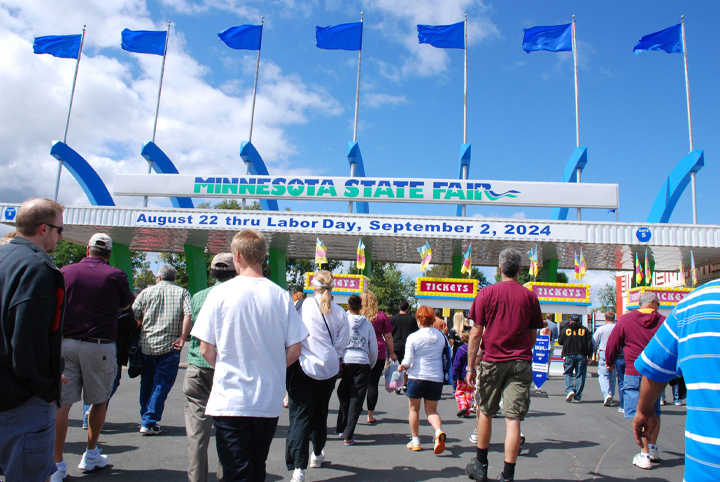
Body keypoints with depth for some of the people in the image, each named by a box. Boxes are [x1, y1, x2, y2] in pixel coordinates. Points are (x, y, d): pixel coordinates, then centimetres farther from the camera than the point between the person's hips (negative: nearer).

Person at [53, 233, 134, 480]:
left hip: (65, 343, 2)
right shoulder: (116, 275, -6)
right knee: (99, 400, 15)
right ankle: (91, 455, 26)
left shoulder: (65, 271, 2)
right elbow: (126, 305, 12)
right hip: (99, 346, -2)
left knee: (62, 403, 5)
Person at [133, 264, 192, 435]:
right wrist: (182, 338, -9)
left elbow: (133, 316, 1)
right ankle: (149, 422, 1)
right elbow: (189, 315, -11)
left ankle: (145, 418, 28)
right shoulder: (182, 293, 5)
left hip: (147, 343, 2)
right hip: (170, 345, -2)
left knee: (146, 383, 17)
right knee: (161, 384, 4)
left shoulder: (147, 292, 7)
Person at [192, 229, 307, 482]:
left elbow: (206, 349, -6)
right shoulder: (281, 296, -3)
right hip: (269, 402, 3)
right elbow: (294, 350, -1)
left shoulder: (220, 293, -9)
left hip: (230, 400, -3)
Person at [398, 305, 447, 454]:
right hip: (437, 378, 3)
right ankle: (439, 431, -14)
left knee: (414, 409, 14)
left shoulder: (413, 337, -10)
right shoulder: (441, 336, 2)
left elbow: (408, 361, -12)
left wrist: (402, 366, 9)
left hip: (417, 376, -3)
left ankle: (415, 441, 18)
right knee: (431, 410, 13)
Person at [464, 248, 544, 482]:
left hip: (492, 360, 0)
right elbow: (533, 336, 9)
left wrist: (470, 367, -1)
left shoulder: (486, 293, -3)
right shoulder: (530, 296, 2)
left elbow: (476, 333, -5)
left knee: (485, 412, 15)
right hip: (521, 362, 1)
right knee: (513, 419, 0)